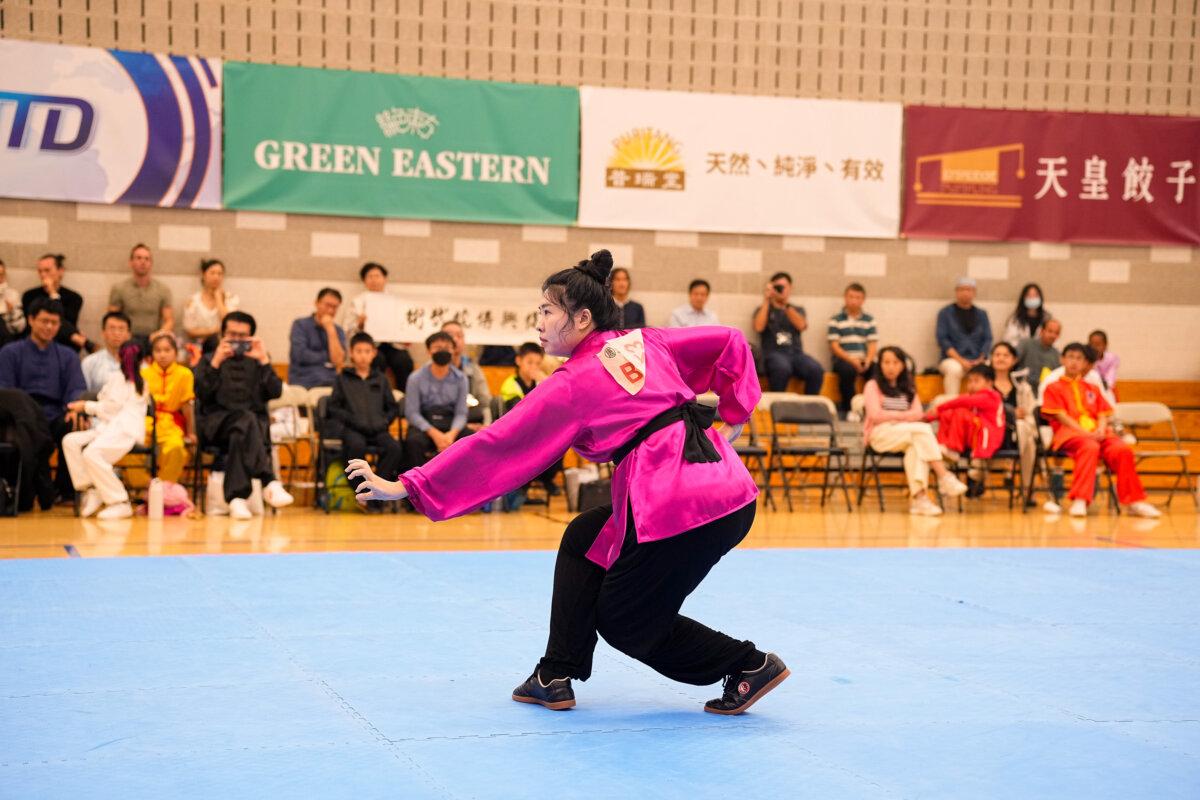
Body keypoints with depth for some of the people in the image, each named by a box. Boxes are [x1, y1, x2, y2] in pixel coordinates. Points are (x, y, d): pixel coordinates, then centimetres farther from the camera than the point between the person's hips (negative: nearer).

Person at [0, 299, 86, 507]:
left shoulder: (68, 356, 23)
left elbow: (77, 389, 10)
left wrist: (74, 409, -15)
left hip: (55, 415, 2)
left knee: (71, 426, -35)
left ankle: (64, 488, -17)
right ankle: (45, 495, -25)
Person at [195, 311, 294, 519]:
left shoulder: (256, 361, 21)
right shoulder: (210, 360, 19)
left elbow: (275, 392, 3)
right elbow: (201, 393, -1)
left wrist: (264, 361, -4)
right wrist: (216, 362, -9)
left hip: (255, 422, 1)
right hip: (216, 420, -1)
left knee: (240, 435, -36)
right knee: (246, 420, -36)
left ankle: (237, 497, -44)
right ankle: (270, 483, -47)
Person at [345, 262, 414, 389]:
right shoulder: (357, 302, 14)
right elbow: (348, 330, 8)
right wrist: (359, 323, -14)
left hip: (393, 344, 1)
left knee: (405, 361, -31)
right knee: (378, 360, -35)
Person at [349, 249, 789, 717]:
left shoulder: (572, 384, -3)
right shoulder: (646, 342, 16)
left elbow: (496, 447, -2)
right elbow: (730, 342, 20)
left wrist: (406, 487, 2)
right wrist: (734, 415, 24)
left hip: (676, 507, -9)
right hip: (728, 484, 9)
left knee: (624, 623, 10)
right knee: (583, 541, 21)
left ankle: (750, 667, 10)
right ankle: (556, 678, 23)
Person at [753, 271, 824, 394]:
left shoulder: (798, 310, 23)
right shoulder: (763, 309, 17)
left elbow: (801, 325, 0)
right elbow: (758, 328, -5)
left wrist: (785, 305, -7)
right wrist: (766, 301, 0)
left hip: (796, 353, 3)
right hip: (774, 353, -3)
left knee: (816, 370, -31)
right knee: (782, 368, -40)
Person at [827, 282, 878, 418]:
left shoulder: (869, 320, 15)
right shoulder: (836, 320, 6)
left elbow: (873, 345, 9)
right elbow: (834, 346, -2)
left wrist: (868, 360, -12)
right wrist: (851, 360, -16)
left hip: (864, 360, 3)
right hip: (843, 359, -3)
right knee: (848, 370, -38)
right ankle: (849, 408, -22)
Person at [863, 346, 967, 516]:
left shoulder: (908, 389, 21)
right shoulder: (873, 386, 6)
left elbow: (918, 414, 4)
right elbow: (876, 415, -9)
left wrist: (894, 416, -11)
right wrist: (903, 415, -3)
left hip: (906, 434, 4)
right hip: (880, 434, -4)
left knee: (916, 445, -35)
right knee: (923, 430, -30)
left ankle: (918, 496, -46)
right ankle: (944, 478, -37)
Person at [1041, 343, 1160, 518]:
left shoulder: (1092, 389, 26)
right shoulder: (1054, 388, 11)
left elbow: (1103, 415, 16)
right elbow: (1061, 416, -3)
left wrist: (1100, 430, -9)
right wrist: (1086, 433, -15)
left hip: (1097, 433, 5)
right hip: (1069, 433, -5)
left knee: (1122, 449, -26)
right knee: (1090, 447, -40)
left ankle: (1134, 501, -20)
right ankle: (1079, 501, -46)